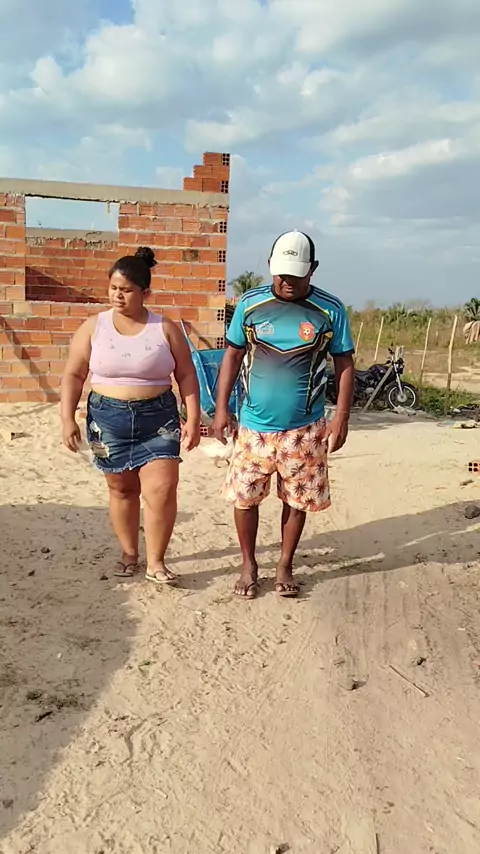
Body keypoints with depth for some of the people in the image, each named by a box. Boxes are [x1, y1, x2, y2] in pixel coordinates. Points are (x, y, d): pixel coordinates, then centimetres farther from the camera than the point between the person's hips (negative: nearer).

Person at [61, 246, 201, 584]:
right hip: (108, 418, 1)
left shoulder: (166, 328, -2)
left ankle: (156, 562, 7)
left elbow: (186, 375, 1)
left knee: (161, 489, -9)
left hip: (158, 418, -1)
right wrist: (68, 418, -5)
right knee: (122, 489, 12)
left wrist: (193, 419, -6)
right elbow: (74, 375, 3)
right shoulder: (93, 327, 0)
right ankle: (129, 554, 29)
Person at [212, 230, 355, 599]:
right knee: (244, 497, 7)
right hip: (254, 426, 1)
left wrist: (341, 418, -7)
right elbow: (233, 355, 5)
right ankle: (249, 565, 28)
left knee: (297, 500, 9)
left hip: (305, 429, -1)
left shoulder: (330, 311, -4)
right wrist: (222, 408, -1)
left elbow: (345, 365, 0)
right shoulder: (250, 304, -1)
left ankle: (285, 565, 30)